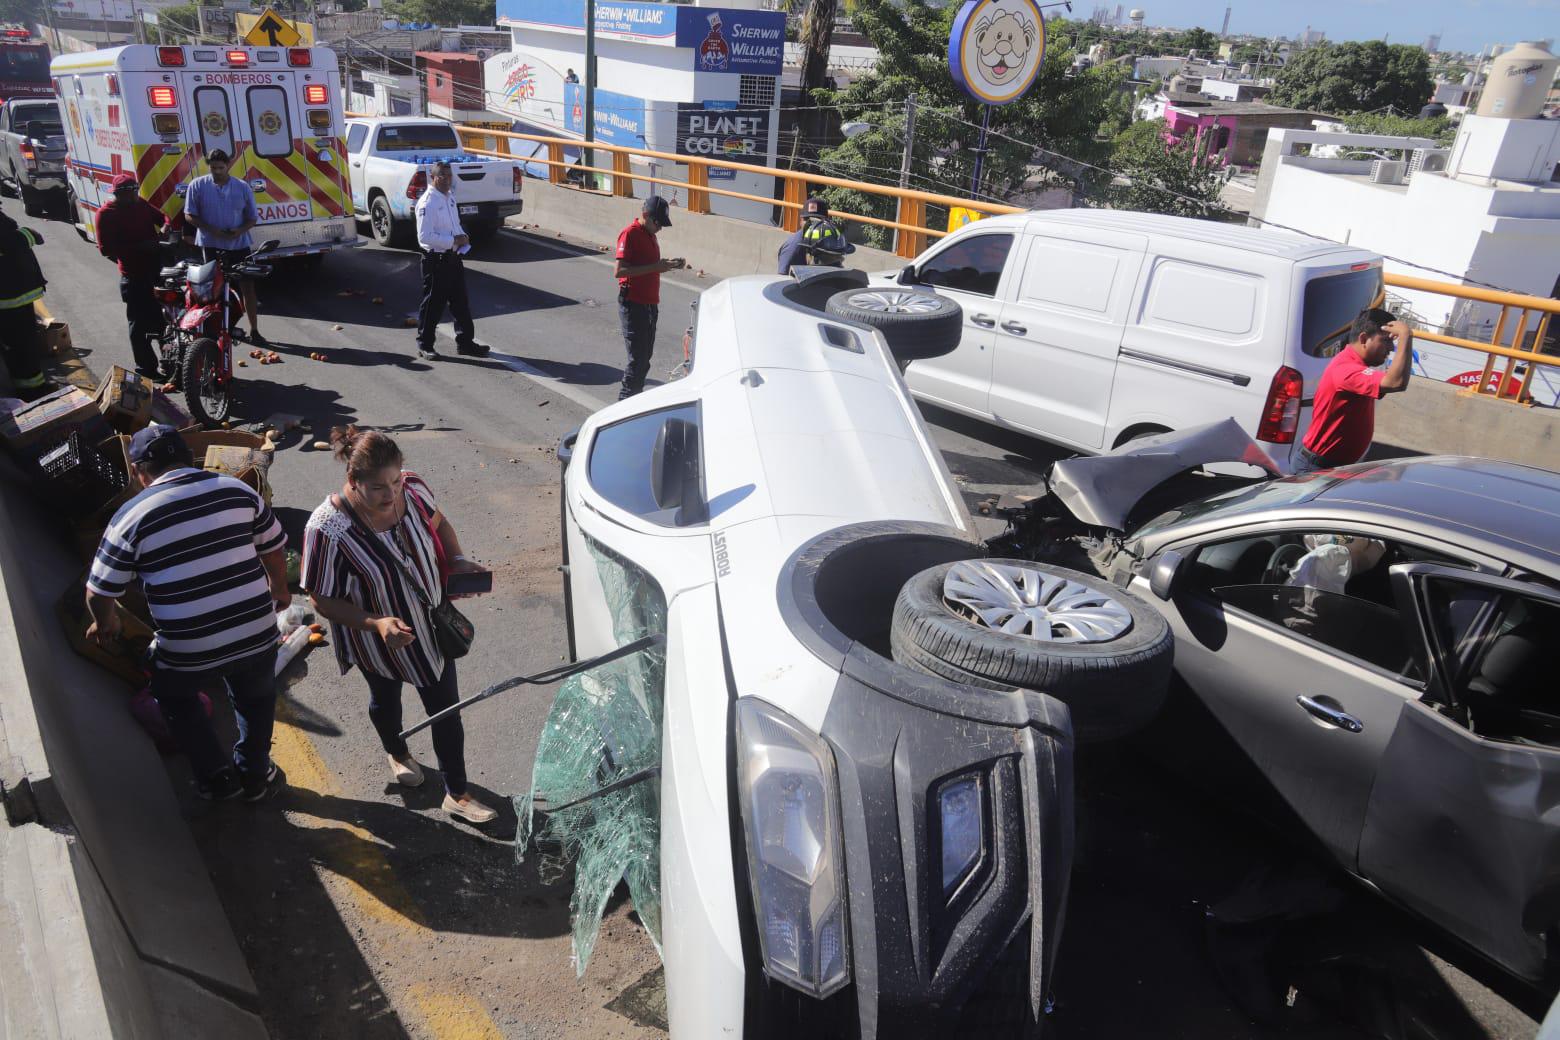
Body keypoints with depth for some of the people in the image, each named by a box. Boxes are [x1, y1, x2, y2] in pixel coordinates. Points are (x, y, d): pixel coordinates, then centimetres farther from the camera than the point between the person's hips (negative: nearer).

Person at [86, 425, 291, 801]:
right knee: (255, 700, 30)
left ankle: (217, 777, 33)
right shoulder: (237, 490, -1)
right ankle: (256, 775, 44)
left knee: (174, 698, 30)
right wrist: (278, 590, 31)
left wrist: (105, 624, 23)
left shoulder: (132, 516, -7)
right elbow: (275, 549, 12)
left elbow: (100, 593, 0)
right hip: (257, 636, 2)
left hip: (188, 654, -2)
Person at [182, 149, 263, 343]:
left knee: (248, 288, -1)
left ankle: (254, 331, 5)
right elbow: (189, 215, -1)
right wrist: (210, 229, -17)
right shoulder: (197, 186, -2)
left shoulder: (242, 187, 0)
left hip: (239, 245, 1)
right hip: (211, 245, -1)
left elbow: (252, 217, 5)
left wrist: (240, 230, -15)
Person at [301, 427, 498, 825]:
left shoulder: (412, 488, -22)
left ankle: (457, 794, 32)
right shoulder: (327, 530, -34)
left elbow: (438, 522, 1)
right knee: (385, 699, 28)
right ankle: (397, 752, 62)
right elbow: (322, 599, -22)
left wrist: (458, 560, -16)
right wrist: (377, 624, -35)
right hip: (377, 639, -2)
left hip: (431, 625, 3)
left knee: (446, 708, 11)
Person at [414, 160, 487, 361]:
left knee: (461, 301, 12)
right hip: (436, 260, -8)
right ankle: (424, 345, 14)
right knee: (433, 304, 1)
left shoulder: (450, 197, 11)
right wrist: (454, 240, -21)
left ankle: (465, 341, 23)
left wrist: (463, 236, 2)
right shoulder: (427, 203, -17)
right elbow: (425, 236, -22)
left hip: (453, 258, 8)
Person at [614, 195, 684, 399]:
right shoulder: (630, 234, -14)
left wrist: (666, 263, 6)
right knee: (637, 357, -7)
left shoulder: (649, 234, 15)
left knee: (645, 356, 13)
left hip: (650, 304, 9)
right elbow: (619, 271, -22)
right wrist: (654, 267, -25)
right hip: (633, 305, -9)